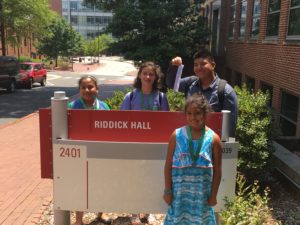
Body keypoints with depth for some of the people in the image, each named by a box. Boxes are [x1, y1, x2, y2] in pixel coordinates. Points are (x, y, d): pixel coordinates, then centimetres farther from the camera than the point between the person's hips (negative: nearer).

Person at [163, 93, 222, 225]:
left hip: (202, 192, 0)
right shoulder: (177, 135, -6)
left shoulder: (213, 138, -7)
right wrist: (167, 190, -2)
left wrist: (213, 194, -1)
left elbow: (217, 170, -1)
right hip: (180, 190, 0)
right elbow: (168, 165, -2)